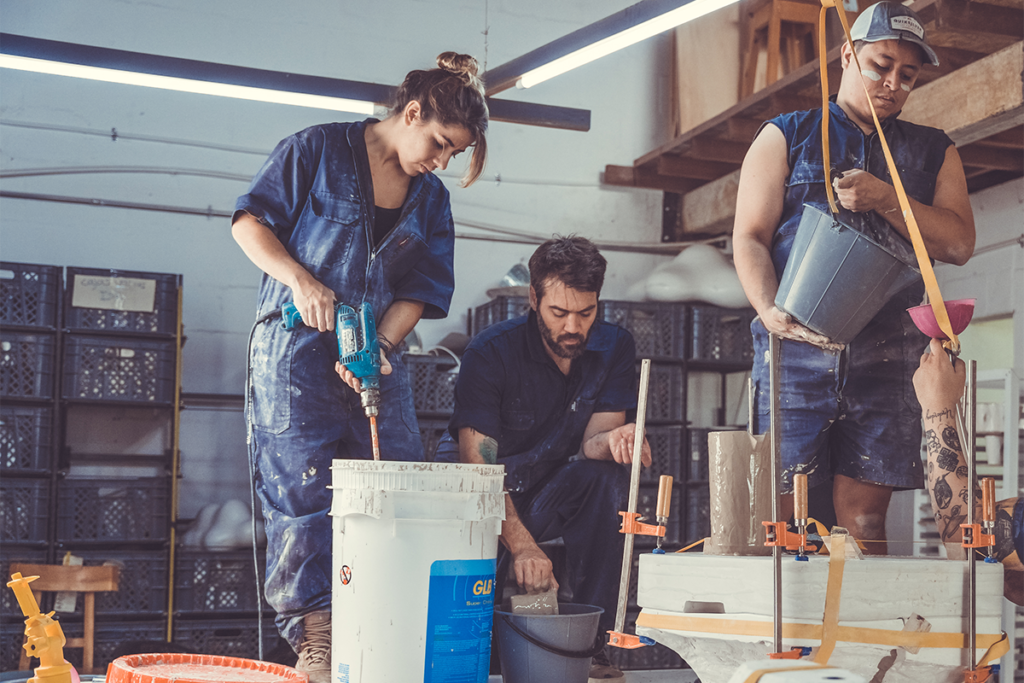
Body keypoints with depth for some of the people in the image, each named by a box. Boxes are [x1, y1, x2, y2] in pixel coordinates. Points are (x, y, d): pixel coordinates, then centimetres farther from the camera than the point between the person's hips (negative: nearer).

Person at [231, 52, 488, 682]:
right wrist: (300, 278, -17)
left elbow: (419, 293, 9)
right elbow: (249, 222, -1)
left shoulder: (432, 198, 13)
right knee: (305, 485, -10)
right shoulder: (319, 150, -1)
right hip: (296, 345, -5)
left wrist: (380, 346, -9)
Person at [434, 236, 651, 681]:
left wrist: (615, 439, -41)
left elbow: (592, 440, -14)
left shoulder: (614, 348, -7)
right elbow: (478, 465, -26)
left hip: (549, 491, 3)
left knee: (609, 476, -27)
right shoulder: (491, 352, -19)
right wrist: (520, 545, -41)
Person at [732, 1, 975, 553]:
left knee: (864, 517, -2)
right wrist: (770, 310, -15)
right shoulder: (784, 137, 14)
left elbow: (959, 243, 8)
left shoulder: (934, 152, 21)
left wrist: (884, 199, -7)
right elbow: (749, 238, 5)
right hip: (796, 345, -2)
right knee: (778, 510, -7)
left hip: (887, 355, 2)